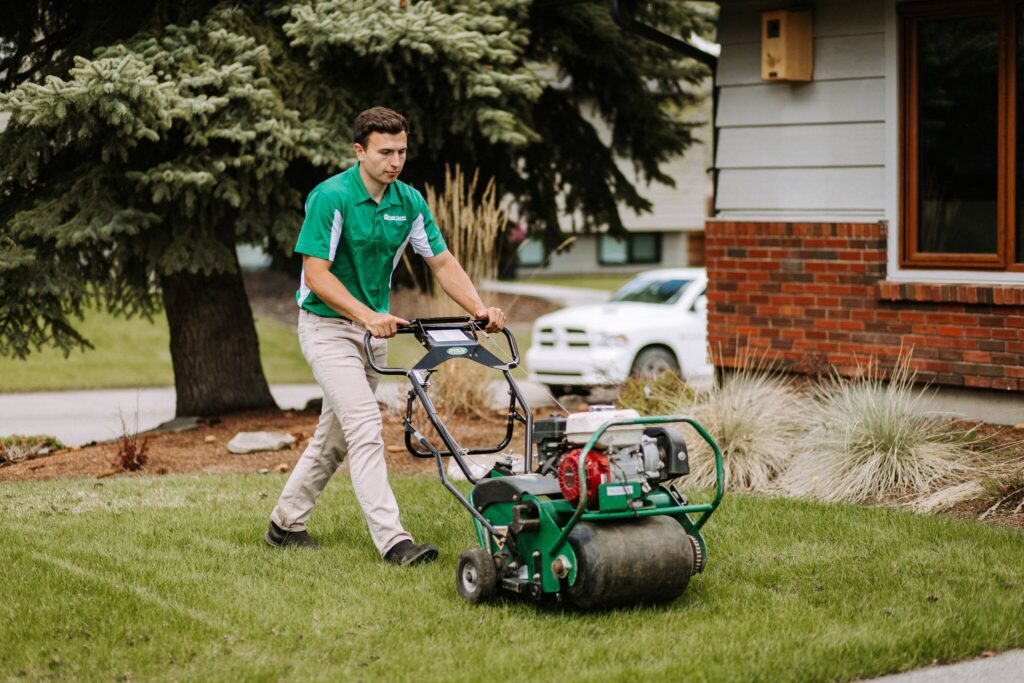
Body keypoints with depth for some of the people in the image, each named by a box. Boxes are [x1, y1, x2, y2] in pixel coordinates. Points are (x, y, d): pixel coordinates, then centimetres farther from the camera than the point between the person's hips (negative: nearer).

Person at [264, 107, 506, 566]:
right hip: (328, 325, -7)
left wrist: (479, 309, -13)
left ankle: (285, 524, 28)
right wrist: (367, 315, -33)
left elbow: (442, 262, 2)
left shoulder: (409, 201, 0)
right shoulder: (331, 197, -19)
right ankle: (392, 541, -20)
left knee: (335, 436, 14)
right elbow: (317, 274, -23)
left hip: (373, 329, 7)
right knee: (365, 428, -16)